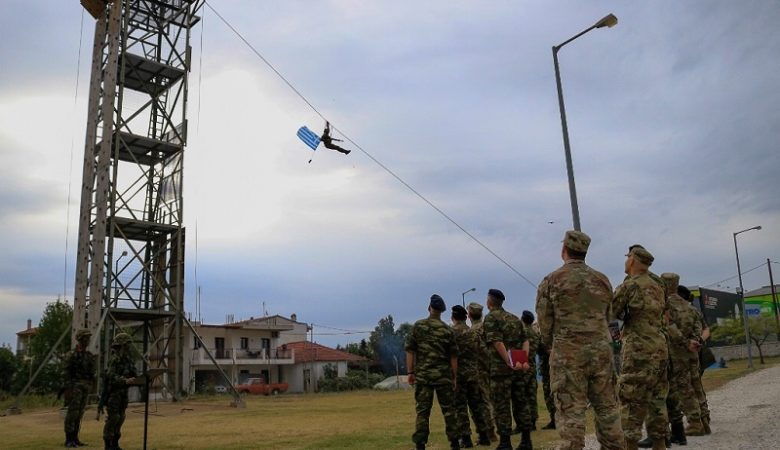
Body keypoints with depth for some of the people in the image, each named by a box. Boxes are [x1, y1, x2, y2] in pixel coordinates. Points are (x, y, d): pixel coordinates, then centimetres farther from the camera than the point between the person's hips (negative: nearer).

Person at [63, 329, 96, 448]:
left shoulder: (90, 356, 13)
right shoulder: (71, 355, -8)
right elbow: (66, 374, -11)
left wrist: (91, 387, 13)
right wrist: (68, 390, -17)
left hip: (86, 388, 7)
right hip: (75, 387, -7)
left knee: (80, 414, 9)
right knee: (72, 413, -6)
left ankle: (75, 438, 15)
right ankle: (68, 440, -1)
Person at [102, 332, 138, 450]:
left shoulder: (129, 359, 9)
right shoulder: (115, 359, -16)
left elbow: (131, 375, 14)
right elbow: (112, 377, -27)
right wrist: (126, 381, -39)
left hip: (123, 393, 8)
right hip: (113, 392, -8)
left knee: (120, 418, 10)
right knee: (112, 418, -6)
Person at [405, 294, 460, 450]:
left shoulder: (417, 326, 0)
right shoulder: (447, 330, 3)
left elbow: (410, 351, -3)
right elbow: (453, 356, 3)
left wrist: (411, 372, 2)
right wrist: (454, 377, 9)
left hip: (422, 375, -1)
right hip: (443, 375, 1)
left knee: (422, 411, 2)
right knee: (449, 409, 9)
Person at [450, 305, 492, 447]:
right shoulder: (474, 333, 8)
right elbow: (483, 351, 6)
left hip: (458, 373, -5)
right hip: (473, 373, 5)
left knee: (460, 406, 1)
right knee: (477, 404, 13)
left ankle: (466, 438, 1)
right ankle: (483, 436, 14)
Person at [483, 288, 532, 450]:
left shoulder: (490, 317, -5)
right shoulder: (515, 318, 17)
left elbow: (497, 342, -17)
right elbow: (525, 340, 8)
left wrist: (509, 362, -18)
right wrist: (524, 360, -3)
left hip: (500, 367, -7)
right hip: (518, 367, 7)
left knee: (502, 406, -2)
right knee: (521, 402, 12)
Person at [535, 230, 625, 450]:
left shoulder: (552, 281, -3)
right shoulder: (602, 280, 10)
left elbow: (544, 322, -1)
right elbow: (607, 317, 12)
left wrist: (552, 347, 14)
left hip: (568, 354, -4)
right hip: (601, 351, 4)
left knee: (570, 412, -1)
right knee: (607, 408, 12)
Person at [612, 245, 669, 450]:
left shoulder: (630, 285, -10)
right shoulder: (658, 284, 12)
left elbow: (612, 312, -5)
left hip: (639, 351, -7)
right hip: (660, 349, 8)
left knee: (632, 402, -3)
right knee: (657, 400, 13)